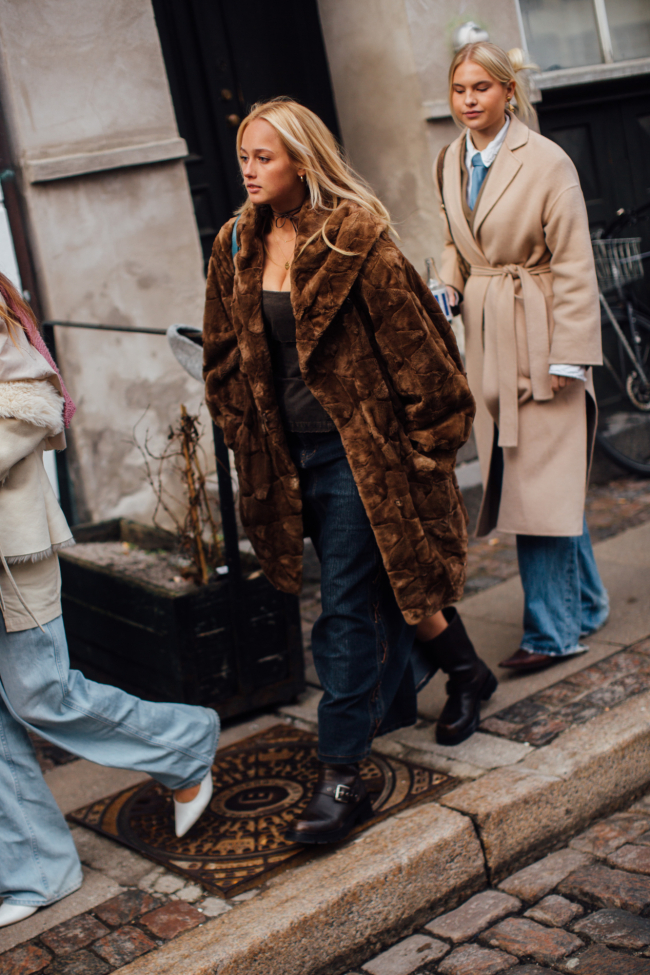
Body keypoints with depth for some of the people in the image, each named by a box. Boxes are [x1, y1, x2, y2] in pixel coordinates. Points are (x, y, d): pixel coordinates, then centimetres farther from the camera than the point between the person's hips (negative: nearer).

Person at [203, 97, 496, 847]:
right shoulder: (237, 248, 5)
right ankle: (465, 671, 46)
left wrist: (428, 434, -9)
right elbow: (226, 358, 14)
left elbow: (412, 339, -12)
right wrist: (247, 438, 11)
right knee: (383, 581, 20)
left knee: (344, 609, -5)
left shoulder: (353, 240, -14)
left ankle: (341, 778, 5)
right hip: (291, 455, 7)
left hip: (359, 451, -7)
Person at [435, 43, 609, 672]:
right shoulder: (450, 162, 8)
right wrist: (448, 287, 0)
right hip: (487, 341, 7)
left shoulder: (546, 162, -12)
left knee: (541, 480, -6)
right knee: (515, 476, 12)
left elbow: (574, 266, -12)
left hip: (538, 338, -7)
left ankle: (552, 631, 4)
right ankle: (584, 603, 29)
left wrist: (569, 358, -15)